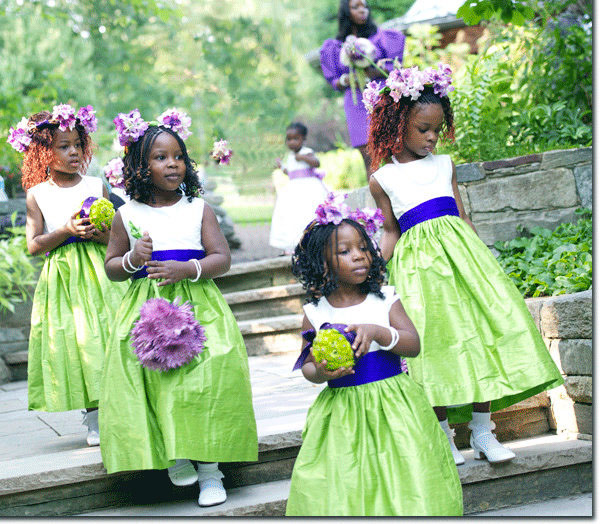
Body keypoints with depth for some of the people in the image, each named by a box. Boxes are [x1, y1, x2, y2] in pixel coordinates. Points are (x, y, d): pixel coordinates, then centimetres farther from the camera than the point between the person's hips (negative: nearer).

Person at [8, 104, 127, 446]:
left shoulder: (96, 186, 7)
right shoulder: (37, 195, 4)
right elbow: (33, 245, -1)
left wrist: (97, 233, -14)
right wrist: (66, 231, -14)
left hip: (100, 273, 1)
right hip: (62, 277, -1)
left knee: (110, 335, -5)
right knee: (77, 342, -3)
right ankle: (94, 421, 7)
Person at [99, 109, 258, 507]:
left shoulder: (199, 209, 5)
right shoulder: (127, 215, 6)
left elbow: (222, 259, 0)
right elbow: (111, 268, 13)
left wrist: (187, 269, -17)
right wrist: (131, 259, -10)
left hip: (197, 307, -1)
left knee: (207, 381, -14)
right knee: (153, 381, -13)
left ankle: (209, 468, -2)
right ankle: (172, 455, 9)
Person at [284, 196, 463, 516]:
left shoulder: (385, 300, 1)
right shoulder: (315, 313, 0)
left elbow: (414, 345, -6)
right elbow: (308, 365, 5)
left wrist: (376, 332, -21)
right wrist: (320, 373, -18)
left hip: (391, 405, 0)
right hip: (341, 410, 0)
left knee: (400, 482, 0)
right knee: (342, 491, 0)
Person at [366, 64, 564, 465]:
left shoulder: (445, 165, 13)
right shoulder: (383, 179, 5)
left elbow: (462, 217, 15)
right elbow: (391, 233, 8)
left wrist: (482, 256, 10)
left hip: (460, 251, 3)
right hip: (418, 263, -3)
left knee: (480, 324, -4)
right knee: (435, 341, -4)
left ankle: (482, 431, 5)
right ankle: (444, 436, 8)